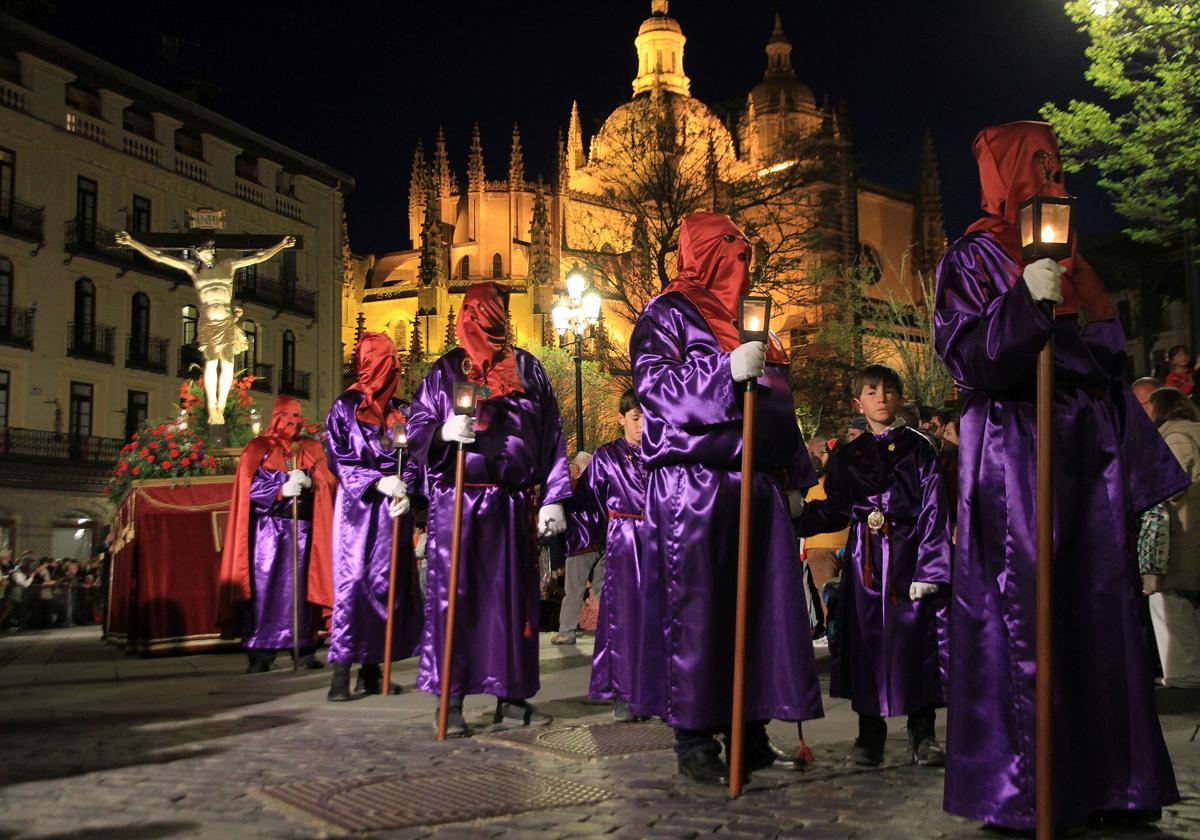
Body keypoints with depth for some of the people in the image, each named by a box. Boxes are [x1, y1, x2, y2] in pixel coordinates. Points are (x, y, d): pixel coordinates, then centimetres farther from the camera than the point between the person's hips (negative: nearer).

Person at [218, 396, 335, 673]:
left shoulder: (312, 450, 13)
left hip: (304, 528, 2)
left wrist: (310, 482, -15)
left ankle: (305, 650, 4)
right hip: (268, 529, -2)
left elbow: (330, 484, 5)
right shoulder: (258, 449, 6)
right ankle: (259, 654, -4)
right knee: (263, 587, -7)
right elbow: (249, 488, -4)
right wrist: (281, 490, -17)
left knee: (302, 587, -1)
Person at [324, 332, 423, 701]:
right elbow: (337, 458, -3)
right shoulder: (345, 407, 5)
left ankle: (372, 669, 9)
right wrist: (379, 481, -15)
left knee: (387, 583, 2)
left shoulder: (399, 410, 12)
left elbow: (412, 459, 9)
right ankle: (341, 670, -7)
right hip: (357, 506, -3)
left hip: (392, 506, 3)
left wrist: (405, 491, -11)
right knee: (351, 580, -10)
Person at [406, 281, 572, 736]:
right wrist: (444, 432, -17)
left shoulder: (527, 369, 12)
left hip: (515, 505, 2)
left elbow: (551, 436, 8)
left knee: (515, 596, 5)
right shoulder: (444, 371, 8)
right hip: (457, 500, -2)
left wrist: (553, 499, 0)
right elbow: (416, 430, 6)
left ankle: (511, 696, 14)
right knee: (454, 596, -3)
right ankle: (451, 700, 5)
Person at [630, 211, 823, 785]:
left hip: (758, 485, 8)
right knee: (696, 609, -5)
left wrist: (795, 478, 21)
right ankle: (693, 740, 2)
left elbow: (779, 408, 25)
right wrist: (727, 371, -21)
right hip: (694, 486, -7)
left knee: (761, 607, 5)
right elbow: (650, 382, -12)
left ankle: (750, 730, 14)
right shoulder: (669, 312, 2)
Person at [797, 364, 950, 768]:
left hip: (908, 554, -3)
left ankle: (922, 734, 11)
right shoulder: (848, 456, 12)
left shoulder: (918, 447, 2)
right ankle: (869, 731, 16)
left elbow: (934, 510, -4)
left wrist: (930, 568, -12)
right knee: (865, 640, 4)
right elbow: (835, 511, 12)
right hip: (864, 559, 3)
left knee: (915, 639, -1)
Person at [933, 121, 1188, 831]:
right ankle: (1019, 791, 0)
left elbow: (1110, 371, 21)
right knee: (1019, 618, -7)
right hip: (1014, 459, -7)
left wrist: (1139, 466, 17)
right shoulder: (973, 260, 2)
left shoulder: (1073, 265, 21)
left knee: (1099, 614, 5)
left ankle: (1101, 780, 14)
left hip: (1087, 458, 7)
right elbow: (967, 358, -10)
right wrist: (1026, 301, -22)